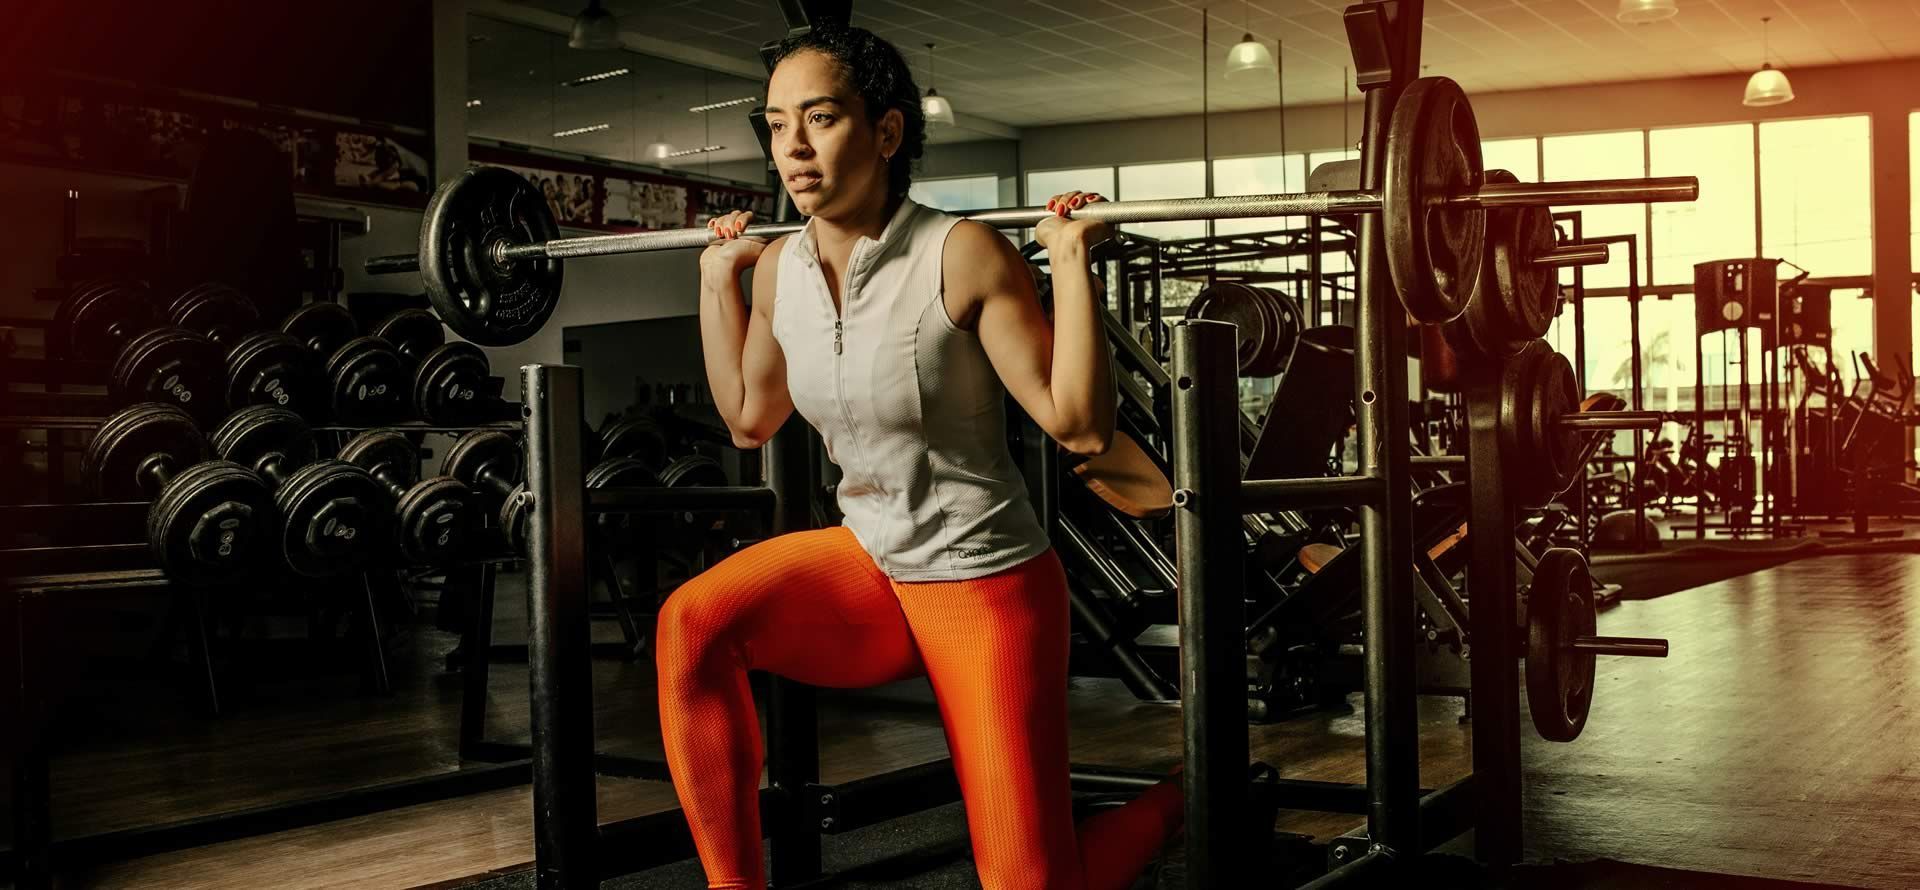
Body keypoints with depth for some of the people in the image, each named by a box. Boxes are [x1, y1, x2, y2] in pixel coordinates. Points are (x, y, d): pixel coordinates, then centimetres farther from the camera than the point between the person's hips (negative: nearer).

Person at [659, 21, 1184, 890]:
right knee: (691, 624, -23)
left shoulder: (964, 255, -20)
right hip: (867, 562, 5)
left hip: (987, 587, -5)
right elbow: (748, 420, 15)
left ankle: (1186, 796, 27)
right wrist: (717, 278, 10)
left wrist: (1071, 262, -26)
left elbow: (1081, 426, -20)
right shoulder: (779, 269, -3)